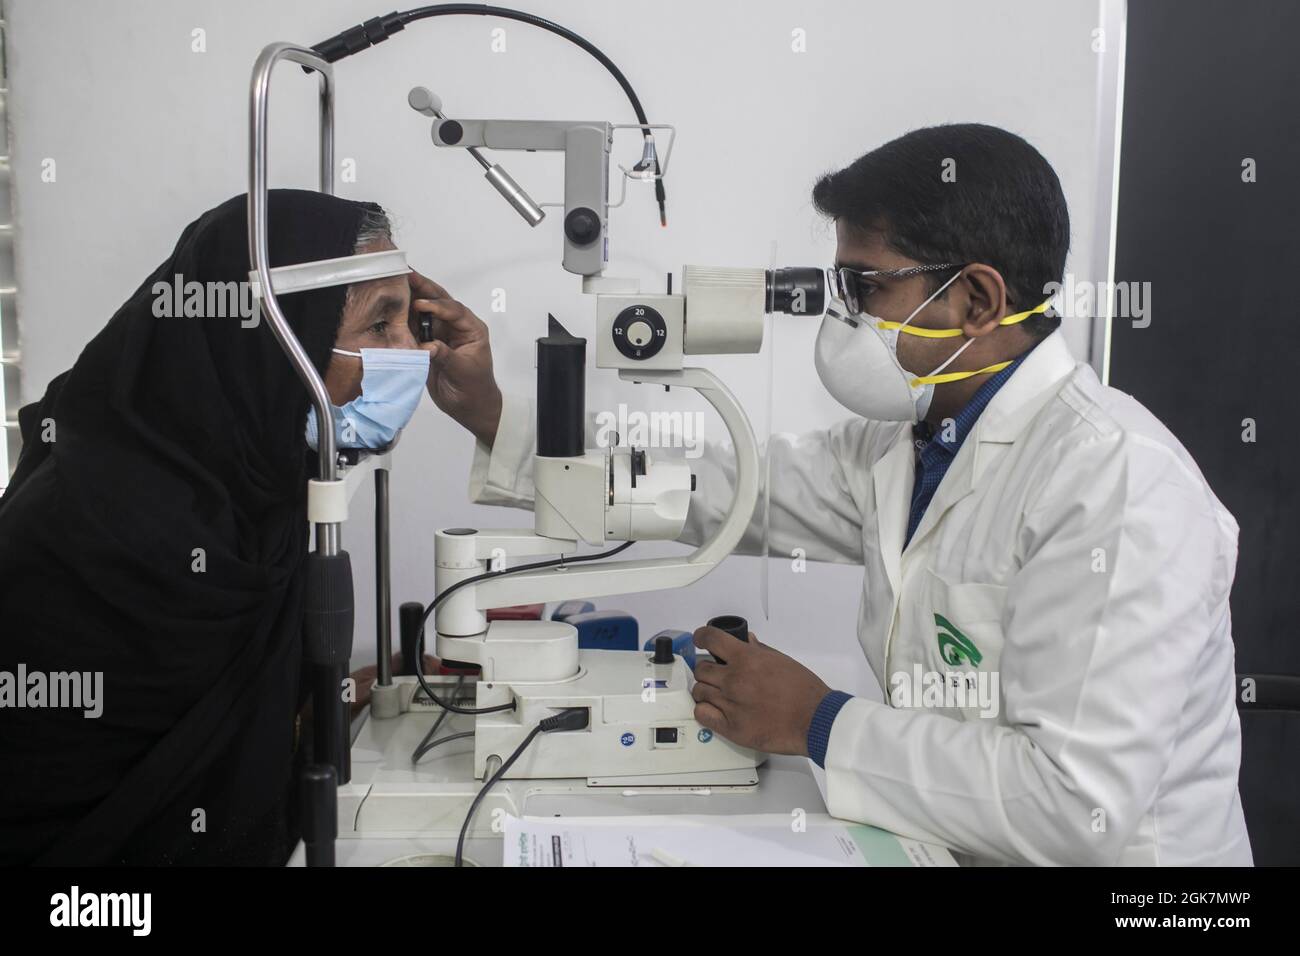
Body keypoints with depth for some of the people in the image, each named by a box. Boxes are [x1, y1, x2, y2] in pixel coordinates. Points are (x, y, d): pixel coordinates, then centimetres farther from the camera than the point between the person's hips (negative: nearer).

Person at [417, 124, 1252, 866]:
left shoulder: (1116, 482, -22)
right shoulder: (904, 440, 2)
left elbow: (1085, 805, -26)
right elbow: (719, 492, 5)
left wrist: (820, 725, -18)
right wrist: (492, 414, 1)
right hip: (945, 842, 6)